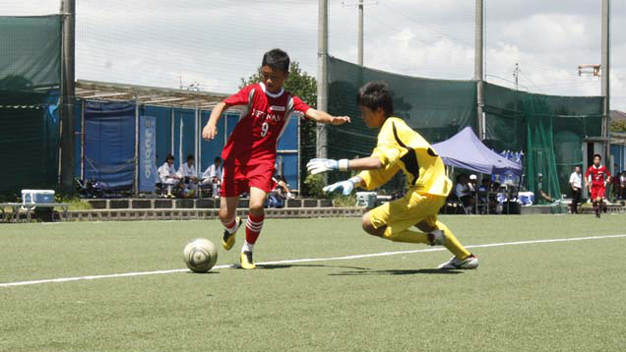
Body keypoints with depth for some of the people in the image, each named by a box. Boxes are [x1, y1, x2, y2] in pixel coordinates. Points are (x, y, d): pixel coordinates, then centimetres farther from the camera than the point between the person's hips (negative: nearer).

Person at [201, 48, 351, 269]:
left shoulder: (289, 101, -1)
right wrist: (212, 122, -33)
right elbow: (223, 104, -14)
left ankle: (248, 251, 1)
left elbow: (312, 113, -16)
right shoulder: (253, 92, -5)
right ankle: (232, 228, 42)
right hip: (237, 157, 0)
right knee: (225, 214, 1)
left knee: (257, 205, -24)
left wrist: (331, 119, -37)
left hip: (263, 159, 0)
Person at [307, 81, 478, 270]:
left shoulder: (390, 128, -17)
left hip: (425, 194, -10)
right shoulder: (396, 126, 13)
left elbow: (378, 162, -37)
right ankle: (465, 257, 45)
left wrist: (337, 164, -39)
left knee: (370, 223, -11)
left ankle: (431, 238, -10)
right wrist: (353, 182, -5)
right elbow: (380, 173, 11)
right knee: (425, 221, 41)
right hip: (436, 188, 10)